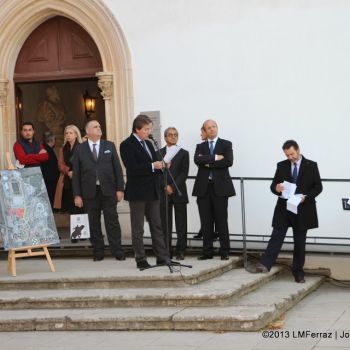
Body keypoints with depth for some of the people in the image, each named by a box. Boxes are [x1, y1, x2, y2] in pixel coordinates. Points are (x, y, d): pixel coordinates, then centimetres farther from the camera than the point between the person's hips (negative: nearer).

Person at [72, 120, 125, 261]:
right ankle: (98, 252, 12)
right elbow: (76, 173, 3)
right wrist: (77, 195, -3)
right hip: (90, 191, 0)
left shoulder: (109, 146, 8)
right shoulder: (80, 149, 5)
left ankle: (117, 252, 4)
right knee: (94, 223, 4)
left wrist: (120, 188, -1)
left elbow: (117, 168, 6)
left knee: (112, 221, 0)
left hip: (108, 190, 0)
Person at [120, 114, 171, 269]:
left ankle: (162, 257, 12)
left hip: (152, 191, 8)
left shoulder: (148, 143, 15)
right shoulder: (127, 145, -10)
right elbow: (132, 168, -21)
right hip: (137, 192, -7)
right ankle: (141, 260, 7)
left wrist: (161, 165, -1)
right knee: (137, 229, 2)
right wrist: (152, 166, -25)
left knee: (157, 226, 8)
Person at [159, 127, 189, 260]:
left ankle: (181, 251, 4)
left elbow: (184, 173, -2)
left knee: (181, 224, 0)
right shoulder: (159, 153, 9)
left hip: (179, 192, 0)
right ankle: (166, 251, 4)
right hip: (163, 193, 1)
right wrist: (165, 187, -9)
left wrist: (173, 187, -11)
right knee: (165, 224, 0)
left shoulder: (184, 153, 7)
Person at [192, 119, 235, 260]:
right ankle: (207, 252, 9)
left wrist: (208, 163, -8)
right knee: (206, 222, 4)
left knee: (221, 221, -2)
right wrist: (215, 158, -14)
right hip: (203, 187, 3)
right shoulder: (200, 146, 14)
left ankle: (225, 252, 4)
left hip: (220, 187, -3)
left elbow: (228, 161, -10)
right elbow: (197, 160, -6)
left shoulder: (226, 144, 7)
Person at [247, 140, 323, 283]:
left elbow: (318, 187, -1)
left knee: (300, 242, 6)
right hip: (284, 208, 1)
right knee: (276, 237, -7)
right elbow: (273, 185, 7)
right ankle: (264, 264, -15)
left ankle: (298, 272, 14)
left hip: (302, 210, -1)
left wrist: (306, 197, -18)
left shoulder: (311, 166, 0)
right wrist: (276, 189, -18)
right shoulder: (281, 166, 6)